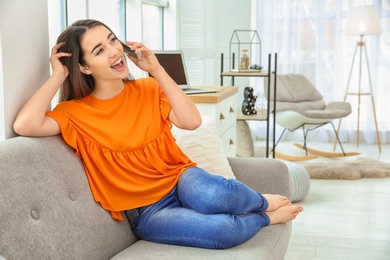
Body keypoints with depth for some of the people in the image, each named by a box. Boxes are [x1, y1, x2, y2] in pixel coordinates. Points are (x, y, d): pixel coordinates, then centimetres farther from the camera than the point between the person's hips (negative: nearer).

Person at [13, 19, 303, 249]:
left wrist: (157, 70, -11)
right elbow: (25, 125, -24)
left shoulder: (148, 89, 4)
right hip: (147, 212, -3)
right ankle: (266, 216, 1)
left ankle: (261, 201, -3)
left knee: (208, 195, -36)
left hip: (181, 179, 3)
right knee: (221, 229, -32)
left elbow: (192, 121, -10)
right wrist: (58, 75, -14)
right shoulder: (76, 112, -6)